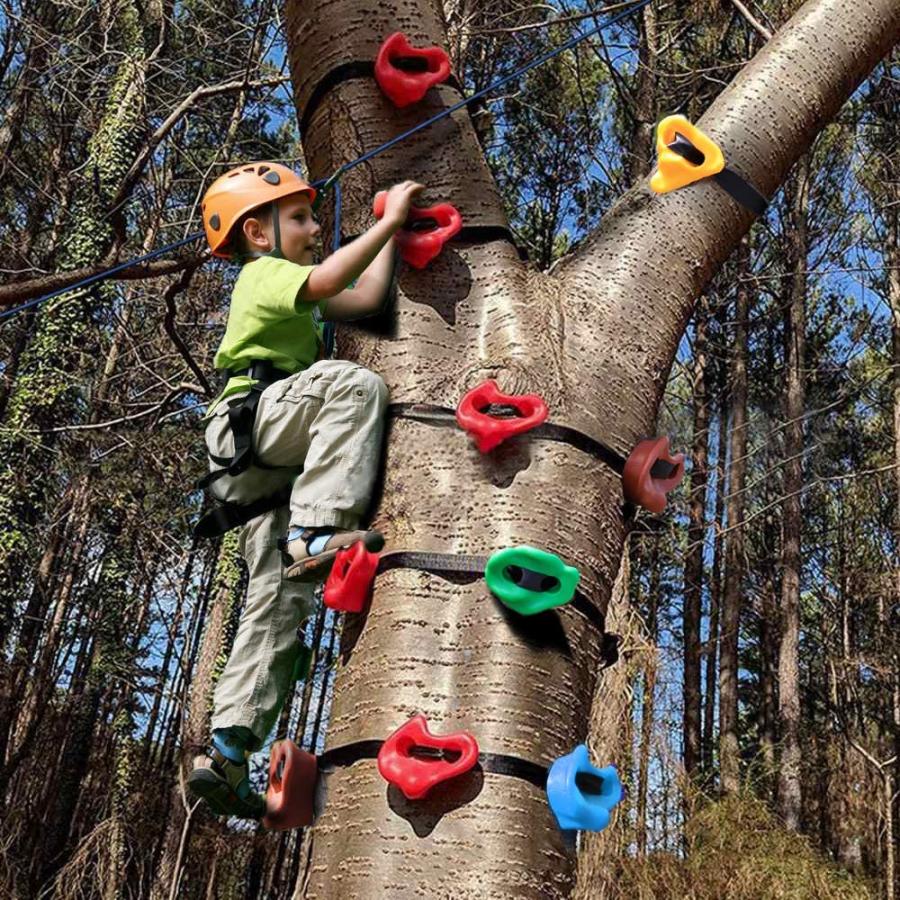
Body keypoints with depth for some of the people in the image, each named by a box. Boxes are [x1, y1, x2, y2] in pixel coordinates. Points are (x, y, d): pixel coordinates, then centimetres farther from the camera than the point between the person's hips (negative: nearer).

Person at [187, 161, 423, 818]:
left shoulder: (290, 295, 33)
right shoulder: (263, 273, 5)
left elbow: (364, 297, 24)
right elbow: (328, 279, -16)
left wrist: (394, 232, 29)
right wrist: (389, 219, -9)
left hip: (273, 468, 9)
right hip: (252, 418, -9)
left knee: (281, 596, -1)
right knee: (356, 383, -31)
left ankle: (229, 747, -6)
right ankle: (315, 532, -41)